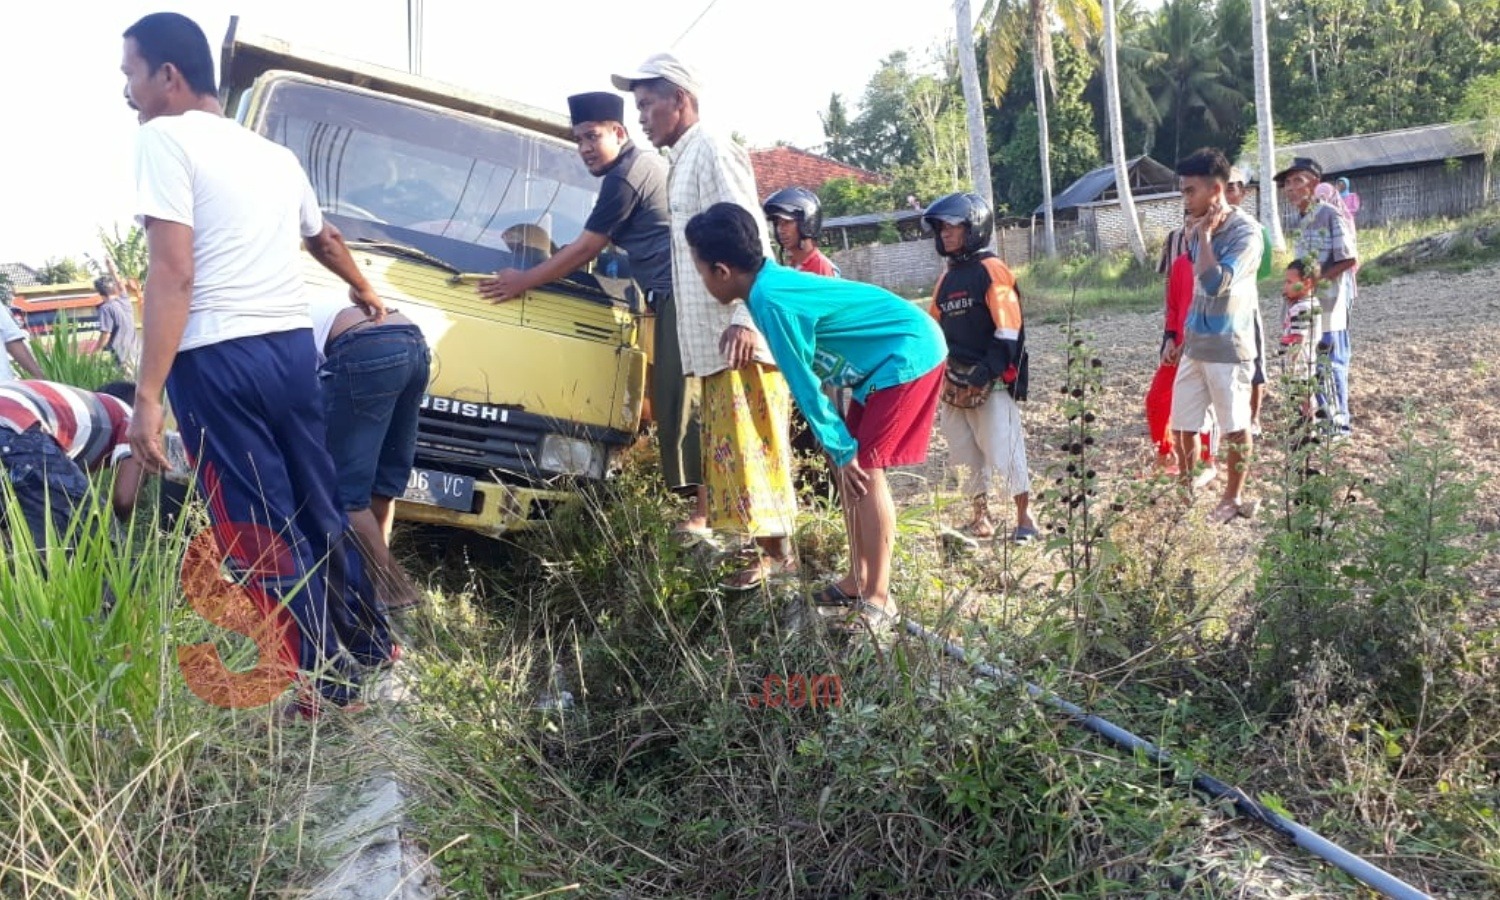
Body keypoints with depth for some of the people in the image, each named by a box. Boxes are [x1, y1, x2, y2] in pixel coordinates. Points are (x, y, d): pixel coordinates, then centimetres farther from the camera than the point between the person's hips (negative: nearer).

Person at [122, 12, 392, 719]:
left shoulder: (165, 138, -5)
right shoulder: (275, 154, 18)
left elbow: (173, 274, -15)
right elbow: (324, 239, 37)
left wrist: (148, 393, -17)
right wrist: (364, 291, 57)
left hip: (218, 359, -7)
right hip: (292, 345, 8)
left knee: (259, 532, 0)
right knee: (318, 508, 18)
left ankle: (320, 685, 6)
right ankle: (367, 644, 30)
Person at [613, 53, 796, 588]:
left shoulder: (712, 150, -7)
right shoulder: (683, 160, 21)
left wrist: (744, 316, -25)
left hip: (737, 330, -10)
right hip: (712, 333, 10)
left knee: (747, 439, -9)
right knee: (728, 440, 10)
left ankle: (774, 548, -4)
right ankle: (762, 541, 15)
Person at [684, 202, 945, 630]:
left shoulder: (771, 301, -23)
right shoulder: (773, 279, 5)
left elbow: (804, 384, -17)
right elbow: (808, 376, 12)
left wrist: (842, 449, -11)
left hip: (908, 355, -10)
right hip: (887, 358, 10)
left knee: (862, 468, -11)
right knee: (851, 464, 10)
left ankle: (878, 599, -6)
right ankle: (858, 580, 18)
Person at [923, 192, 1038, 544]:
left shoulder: (991, 270, -9)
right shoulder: (947, 278, 15)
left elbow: (1008, 330, -16)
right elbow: (935, 328, 20)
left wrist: (988, 370, -23)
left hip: (992, 381, -8)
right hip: (956, 381, 8)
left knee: (1004, 451, -6)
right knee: (966, 453, 12)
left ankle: (1025, 517, 7)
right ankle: (981, 517, 24)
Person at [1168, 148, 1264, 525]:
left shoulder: (1244, 231, -16)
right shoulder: (1197, 231, 7)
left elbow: (1215, 284, -28)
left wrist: (1204, 234, -20)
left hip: (1228, 346, -7)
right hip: (1195, 345, 7)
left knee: (1235, 427, 8)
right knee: (1182, 426, 11)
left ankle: (1233, 499, 22)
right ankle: (1185, 493, 26)